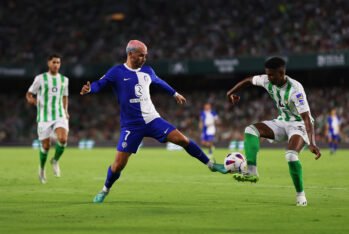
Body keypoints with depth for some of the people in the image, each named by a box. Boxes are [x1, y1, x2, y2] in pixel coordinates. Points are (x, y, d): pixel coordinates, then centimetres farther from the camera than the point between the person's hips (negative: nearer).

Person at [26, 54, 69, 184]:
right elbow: (29, 94, 5)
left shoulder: (64, 80, 10)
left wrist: (65, 111, 11)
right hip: (44, 117, -2)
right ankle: (42, 168, 30)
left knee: (63, 139, -23)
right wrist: (31, 99, -19)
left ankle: (55, 161, 5)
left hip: (60, 116, 2)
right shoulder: (40, 78, 0)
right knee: (46, 146, 1)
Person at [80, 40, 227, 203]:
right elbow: (100, 84, -11)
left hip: (153, 120, 4)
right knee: (119, 163, -7)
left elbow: (159, 82, 27)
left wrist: (174, 93, 40)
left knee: (183, 140, -7)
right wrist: (89, 89, -34)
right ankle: (105, 190, 18)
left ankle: (210, 164, 9)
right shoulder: (117, 72, -7)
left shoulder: (147, 71, 8)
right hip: (131, 126, -4)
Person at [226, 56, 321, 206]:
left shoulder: (295, 89, -30)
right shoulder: (268, 81, -10)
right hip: (282, 122, 7)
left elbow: (307, 118, -36)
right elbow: (249, 81, 13)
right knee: (251, 129, -13)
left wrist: (312, 143, -45)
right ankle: (252, 172, -22)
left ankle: (300, 194, -12)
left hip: (299, 124, -7)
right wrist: (231, 93, 9)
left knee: (291, 156, -31)